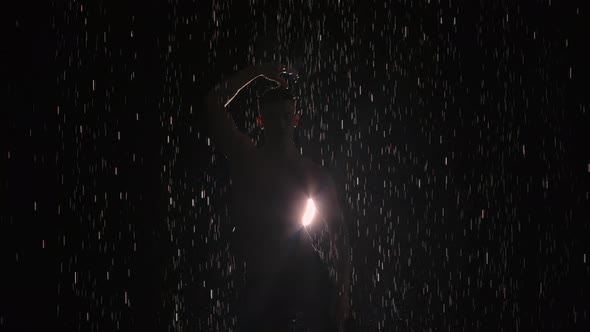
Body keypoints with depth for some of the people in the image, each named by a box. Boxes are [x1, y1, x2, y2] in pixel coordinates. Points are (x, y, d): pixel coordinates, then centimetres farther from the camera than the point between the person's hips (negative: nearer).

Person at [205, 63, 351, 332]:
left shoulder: (314, 174, 10)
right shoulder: (247, 159, 10)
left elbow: (340, 234, 8)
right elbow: (214, 104, 5)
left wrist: (343, 291, -1)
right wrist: (259, 71, 8)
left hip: (308, 281, 0)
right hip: (259, 283, 0)